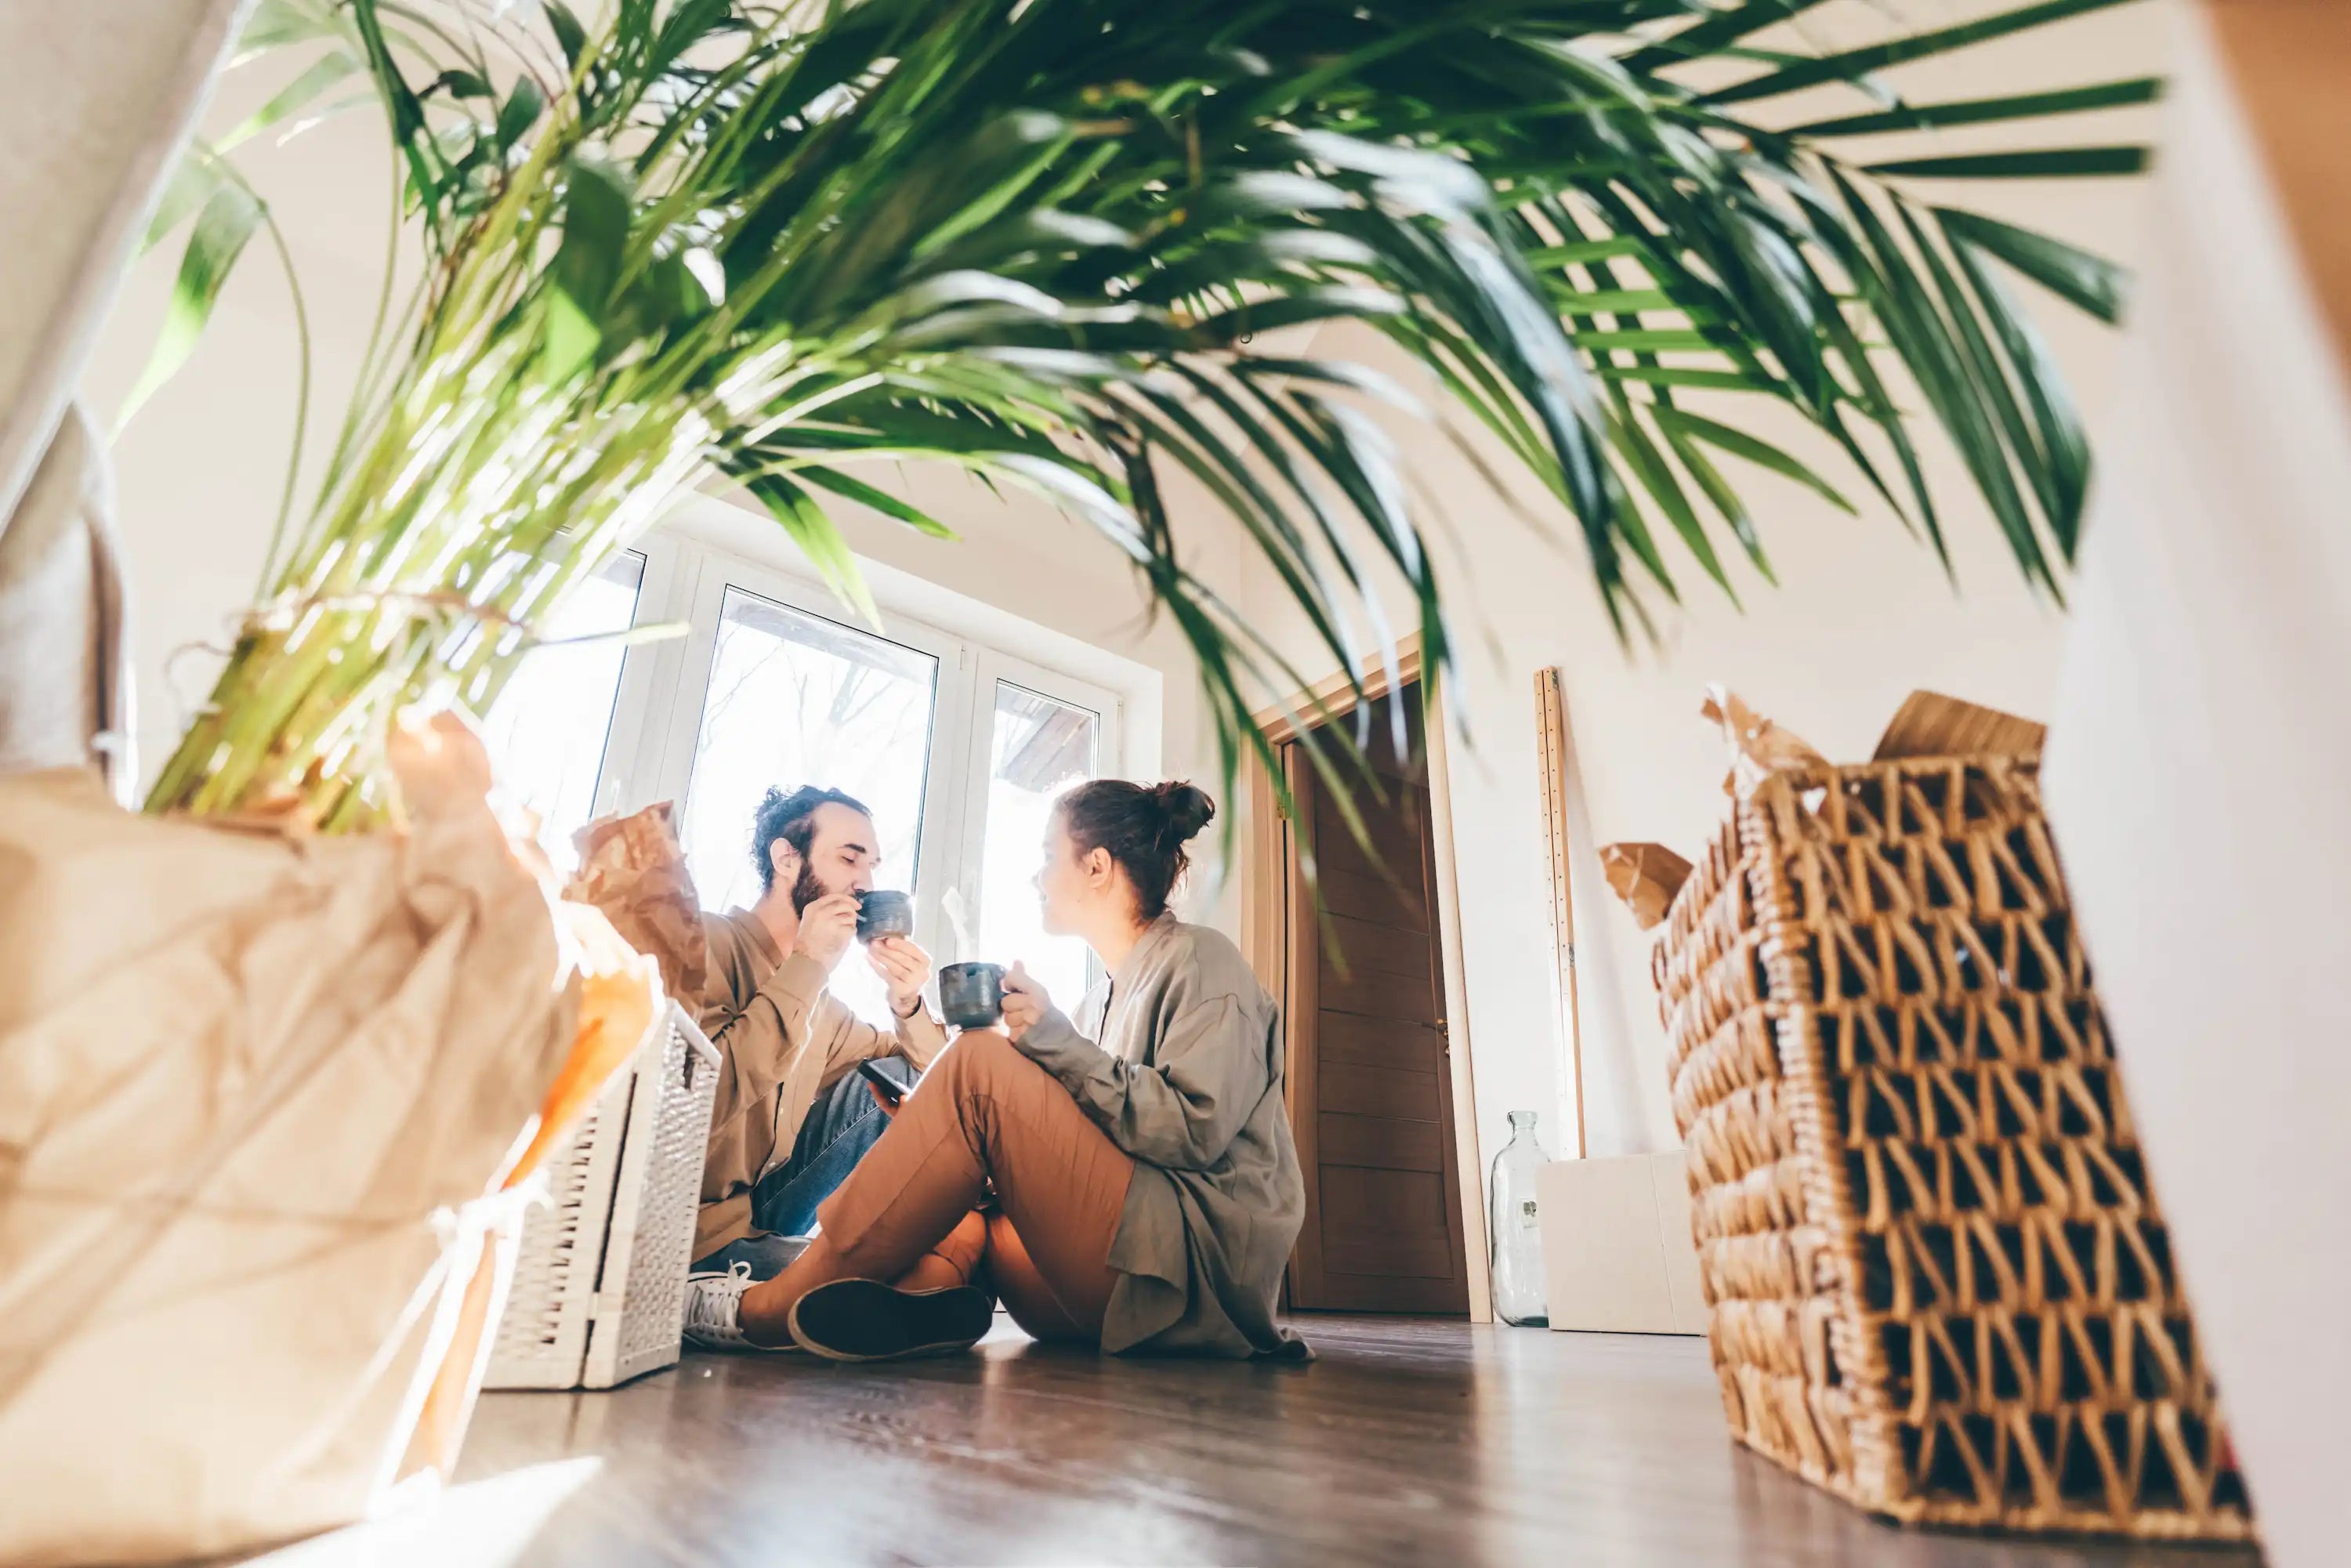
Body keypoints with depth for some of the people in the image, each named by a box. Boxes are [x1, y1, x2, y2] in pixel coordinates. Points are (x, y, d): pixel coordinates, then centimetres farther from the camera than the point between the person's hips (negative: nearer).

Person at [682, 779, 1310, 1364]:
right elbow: (1052, 1155, 15)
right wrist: (933, 1128, 2)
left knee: (982, 1064, -20)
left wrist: (1060, 1045, -18)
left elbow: (1196, 1130, -15)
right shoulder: (1105, 997, 23)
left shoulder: (1199, 961, -1)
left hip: (1200, 1269, -9)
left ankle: (766, 1309, -17)